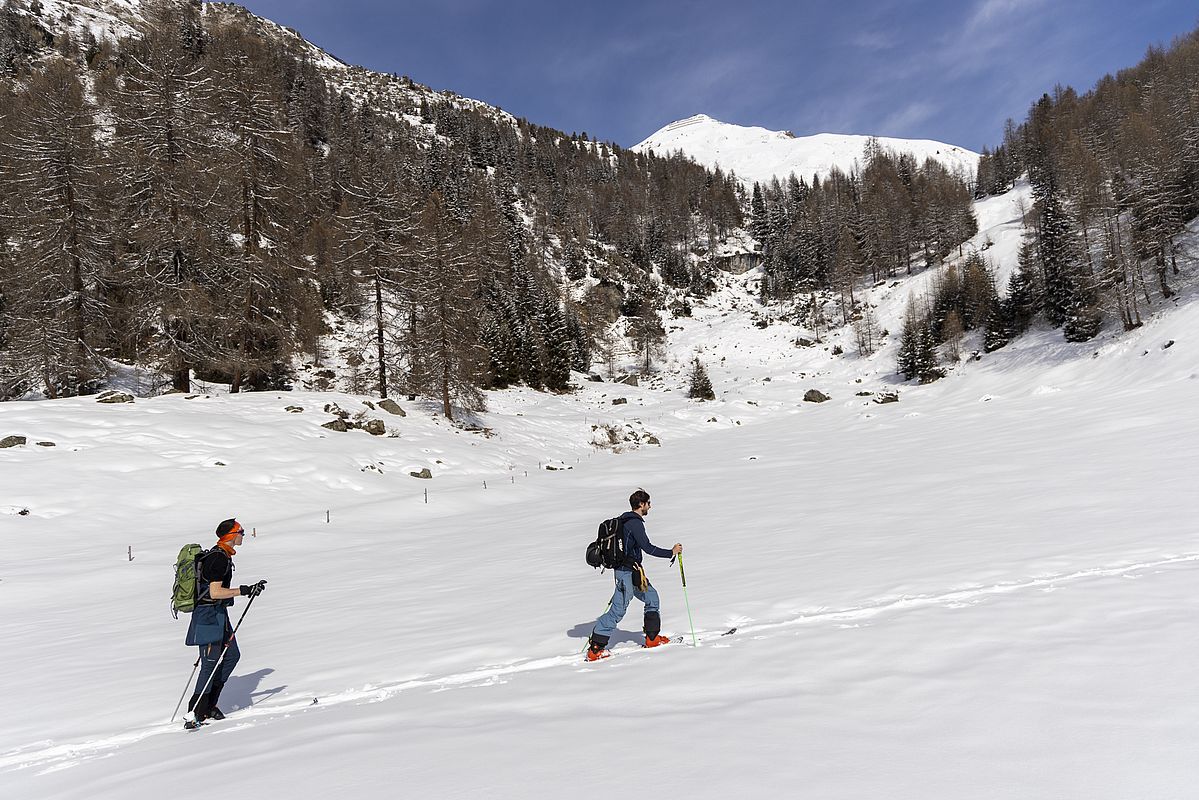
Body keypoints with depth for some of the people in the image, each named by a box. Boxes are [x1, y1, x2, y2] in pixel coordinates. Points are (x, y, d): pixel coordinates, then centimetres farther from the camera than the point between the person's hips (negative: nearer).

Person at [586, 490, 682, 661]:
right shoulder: (635, 523, -18)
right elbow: (647, 548, -22)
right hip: (628, 571, -10)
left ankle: (652, 638, 24)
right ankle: (595, 649, -3)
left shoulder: (625, 520, 12)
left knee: (652, 597, 17)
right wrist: (671, 552, -13)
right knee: (618, 610, -7)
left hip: (630, 571, 10)